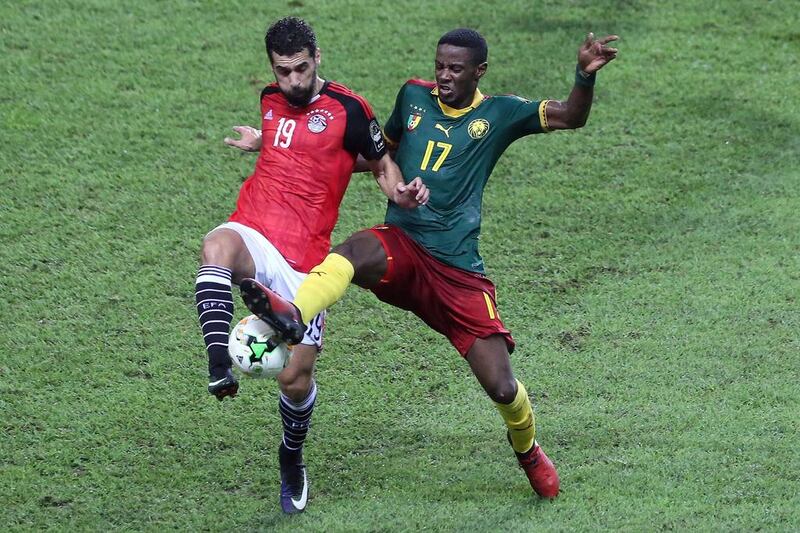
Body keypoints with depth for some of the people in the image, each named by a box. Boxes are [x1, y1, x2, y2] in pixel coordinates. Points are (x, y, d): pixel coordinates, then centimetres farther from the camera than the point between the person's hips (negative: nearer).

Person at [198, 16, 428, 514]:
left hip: (304, 259, -3)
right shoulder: (272, 100, 13)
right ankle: (219, 365, -47)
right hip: (254, 235, 3)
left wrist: (401, 192, -12)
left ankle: (292, 459, 31)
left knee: (296, 377, -1)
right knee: (217, 246, -37)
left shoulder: (347, 108, -4)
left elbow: (383, 163, 5)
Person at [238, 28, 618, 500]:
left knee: (502, 388, -4)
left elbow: (570, 117, -3)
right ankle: (293, 315, -65)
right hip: (400, 248, 2)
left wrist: (586, 76, -22)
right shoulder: (414, 96, 13)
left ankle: (528, 450, 29)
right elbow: (385, 149, 30)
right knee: (355, 251, -37)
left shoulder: (498, 115, 5)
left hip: (458, 271, -2)